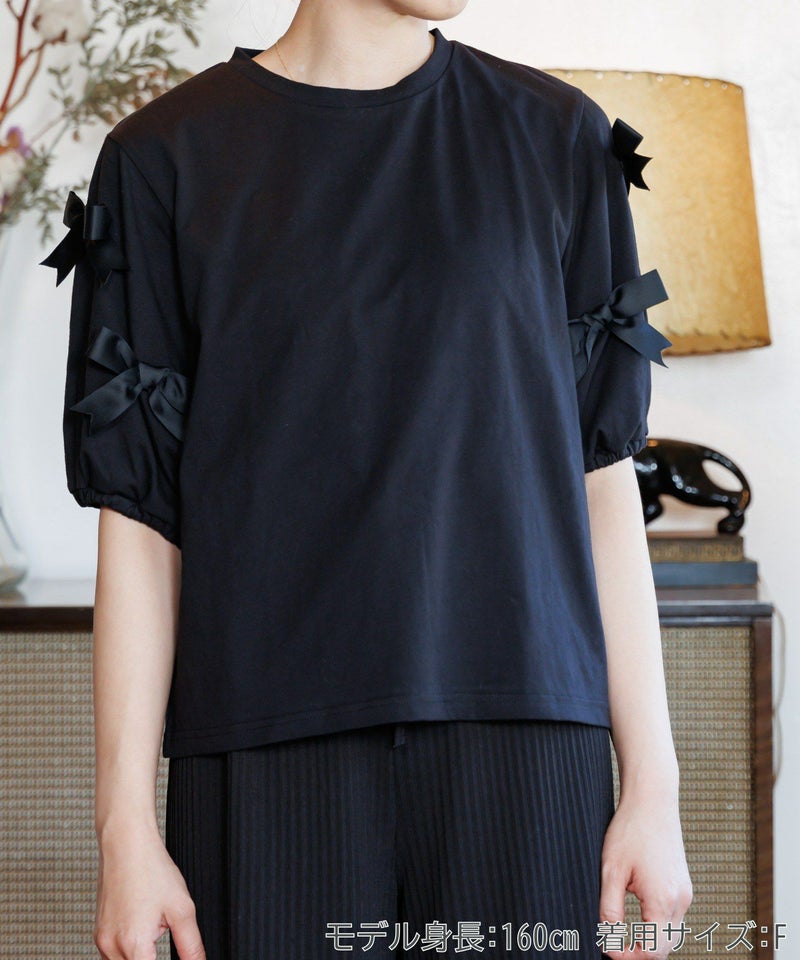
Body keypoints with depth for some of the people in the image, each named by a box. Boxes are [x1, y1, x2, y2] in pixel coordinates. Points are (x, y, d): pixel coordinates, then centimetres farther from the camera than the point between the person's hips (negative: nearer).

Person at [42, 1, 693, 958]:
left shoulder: (555, 137, 11)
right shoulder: (165, 157, 6)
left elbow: (603, 480, 8)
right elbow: (137, 509, 3)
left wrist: (653, 784, 2)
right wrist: (125, 826, -2)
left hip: (523, 741, 1)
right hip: (271, 749, -1)